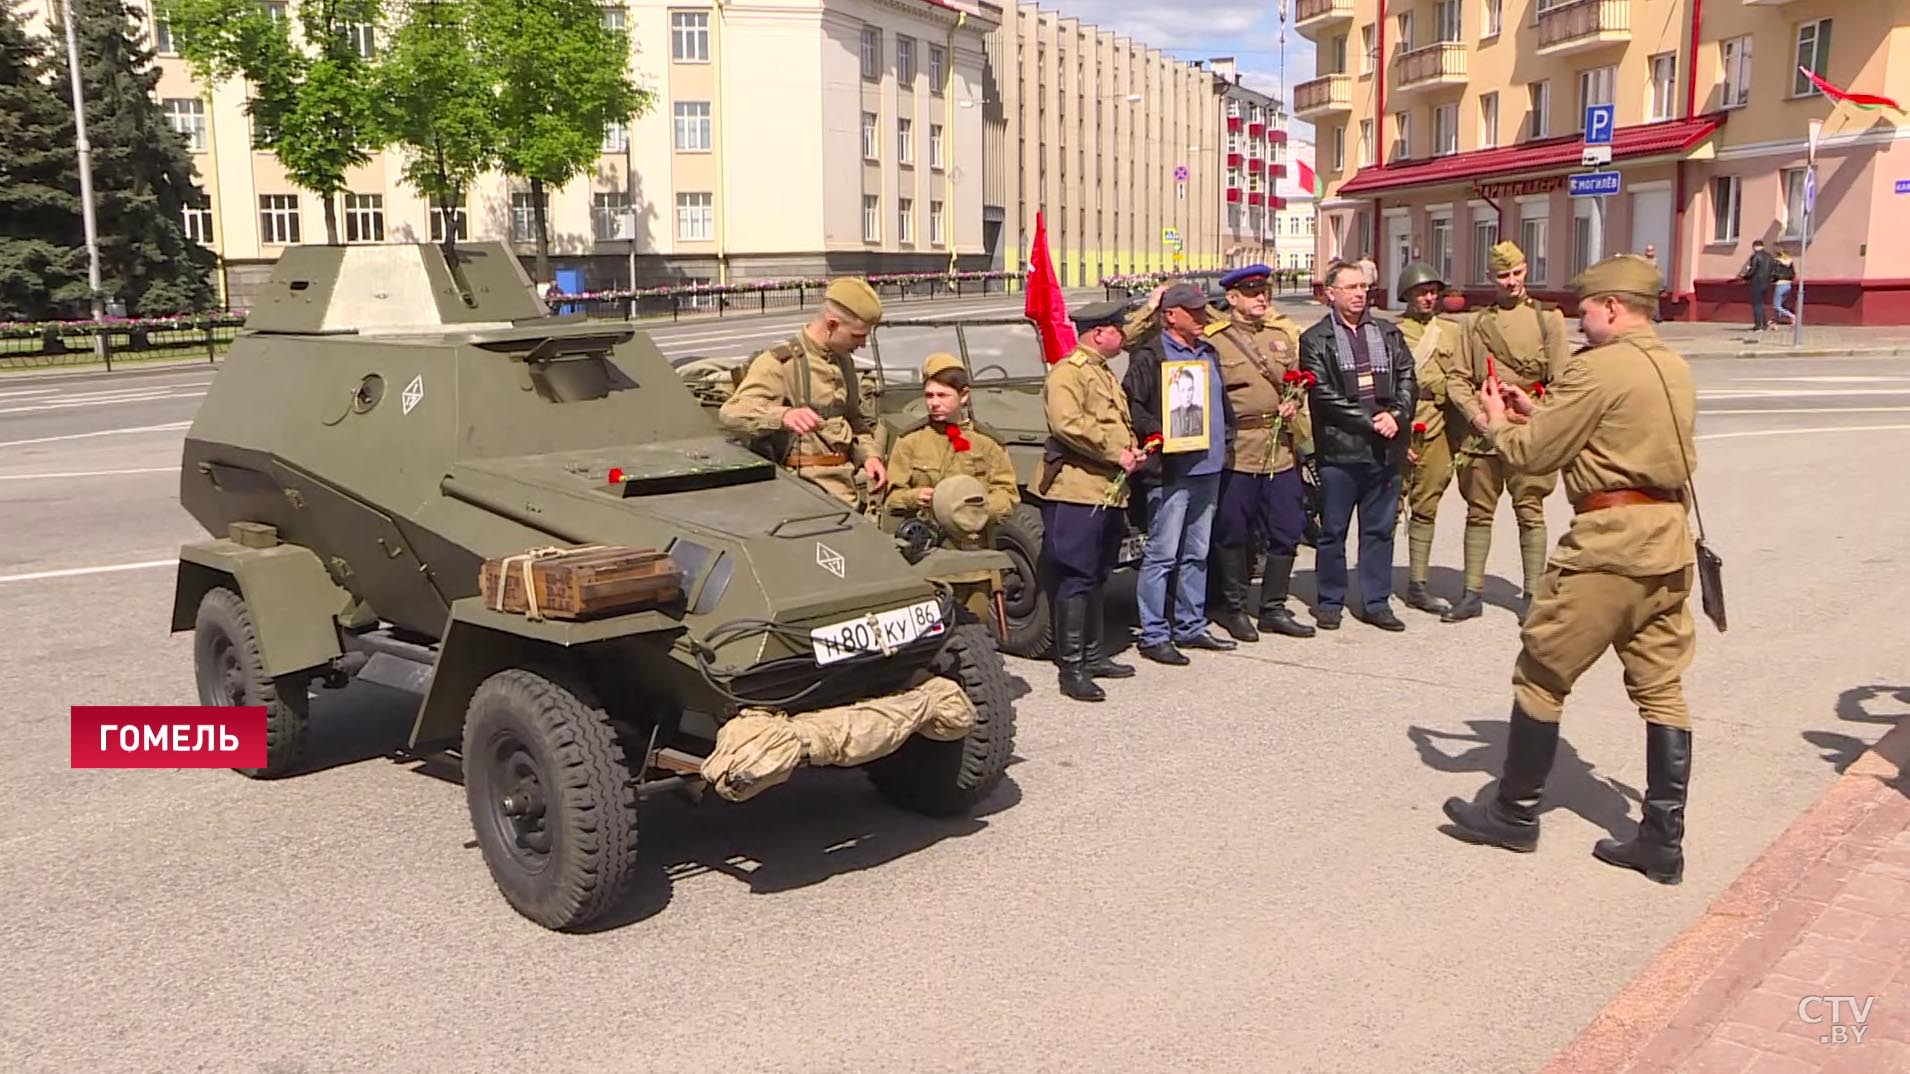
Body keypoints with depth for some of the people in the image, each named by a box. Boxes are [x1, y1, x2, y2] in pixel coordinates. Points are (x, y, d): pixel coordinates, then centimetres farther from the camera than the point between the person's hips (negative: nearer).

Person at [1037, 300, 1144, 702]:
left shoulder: (1104, 373, 22)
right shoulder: (1067, 372, -10)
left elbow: (1120, 423, 31)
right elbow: (1068, 424, -24)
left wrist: (1132, 450, 9)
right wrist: (1116, 454, -19)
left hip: (1110, 492, 10)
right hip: (1077, 491, -10)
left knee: (1096, 578, 16)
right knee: (1075, 579, -8)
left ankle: (1092, 655, 26)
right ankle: (1071, 668, -5)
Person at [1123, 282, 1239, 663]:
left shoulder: (1208, 353, 17)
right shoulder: (1149, 357, -7)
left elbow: (1222, 401, 26)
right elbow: (1131, 404, -14)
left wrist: (1225, 437, 12)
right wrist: (1158, 435, -22)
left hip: (1209, 468, 8)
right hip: (1171, 471, -8)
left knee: (1197, 554, 15)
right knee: (1162, 556, -5)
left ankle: (1191, 627, 25)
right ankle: (1153, 636, 2)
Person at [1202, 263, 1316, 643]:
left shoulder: (1285, 333, 15)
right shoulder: (1212, 338, -2)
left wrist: (1295, 405, 3)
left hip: (1281, 448, 5)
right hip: (1236, 450, -5)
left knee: (1286, 531, 6)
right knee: (1233, 533, 2)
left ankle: (1273, 608, 19)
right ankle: (1233, 607, 18)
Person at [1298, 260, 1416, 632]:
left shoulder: (1389, 334, 14)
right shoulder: (1316, 340, 0)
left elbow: (1408, 380, 9)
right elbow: (1323, 395, -9)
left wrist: (1396, 415, -9)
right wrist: (1369, 422, -13)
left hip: (1386, 448, 4)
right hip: (1339, 448, -4)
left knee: (1380, 529, 9)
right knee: (1333, 531, 5)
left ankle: (1376, 601, 18)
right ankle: (1329, 601, 17)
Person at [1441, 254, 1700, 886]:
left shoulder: (1597, 369, -13)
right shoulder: (1675, 369, 14)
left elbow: (1532, 454, -9)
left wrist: (1498, 422, 11)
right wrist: (1537, 413, 21)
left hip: (1608, 542, -8)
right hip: (1669, 540, 8)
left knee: (1541, 675, 5)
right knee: (1662, 688, 9)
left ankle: (1514, 814, 16)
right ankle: (1663, 840, 13)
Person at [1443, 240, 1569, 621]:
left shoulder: (1547, 316, 4)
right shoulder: (1477, 322, 11)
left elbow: (1560, 379, 2)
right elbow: (1457, 378, 9)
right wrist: (1475, 414, -6)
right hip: (1484, 430, 2)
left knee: (1530, 512, 1)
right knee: (1479, 512, 6)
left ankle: (1533, 594, 10)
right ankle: (1473, 594, 13)